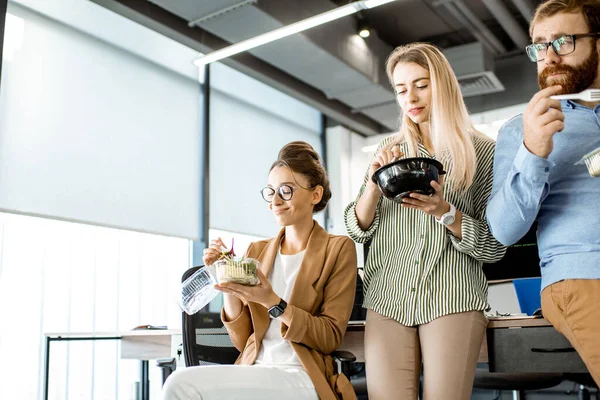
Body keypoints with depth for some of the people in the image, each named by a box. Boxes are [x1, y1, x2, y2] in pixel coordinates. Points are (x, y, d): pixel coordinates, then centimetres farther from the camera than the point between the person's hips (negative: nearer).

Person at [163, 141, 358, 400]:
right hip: (254, 373, 5)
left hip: (300, 377, -4)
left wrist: (272, 302, -18)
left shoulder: (338, 249, 0)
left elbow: (330, 337, -5)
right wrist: (229, 288, -7)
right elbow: (242, 341, 10)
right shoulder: (257, 251, 13)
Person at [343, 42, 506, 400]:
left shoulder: (483, 151, 5)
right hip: (387, 297, 3)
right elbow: (357, 231, 9)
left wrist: (444, 212, -16)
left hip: (452, 297, -2)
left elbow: (495, 247, 1)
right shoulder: (389, 150, 14)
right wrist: (374, 184, -9)